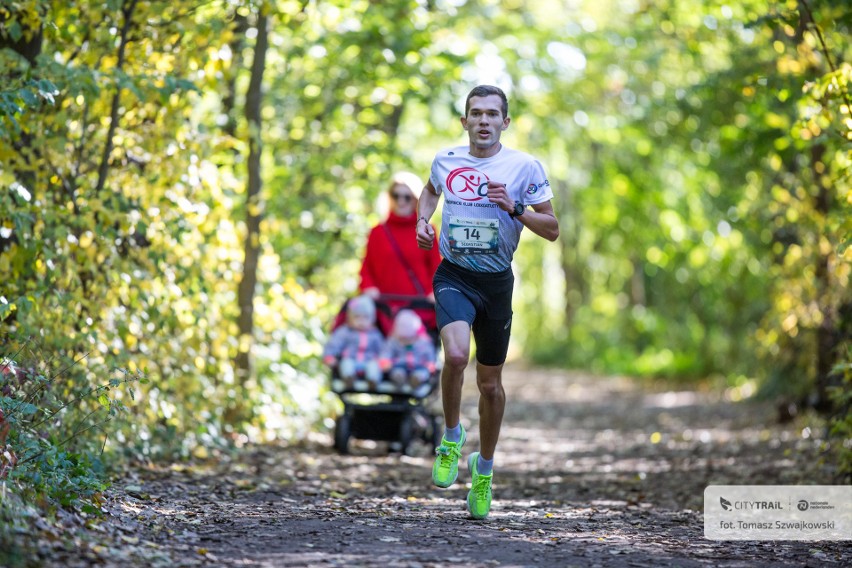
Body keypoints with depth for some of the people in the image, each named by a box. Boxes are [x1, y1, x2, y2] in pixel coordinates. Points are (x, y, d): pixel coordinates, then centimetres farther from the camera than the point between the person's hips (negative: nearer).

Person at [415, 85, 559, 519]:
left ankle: (484, 468, 31)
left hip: (496, 282, 1)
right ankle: (451, 436, -3)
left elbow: (552, 230, -3)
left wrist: (514, 207, -19)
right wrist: (423, 220, 6)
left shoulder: (525, 167, -5)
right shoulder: (445, 160, 2)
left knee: (490, 382, 9)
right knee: (456, 354, -28)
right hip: (453, 276, 0)